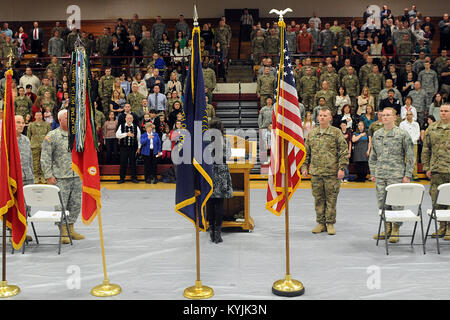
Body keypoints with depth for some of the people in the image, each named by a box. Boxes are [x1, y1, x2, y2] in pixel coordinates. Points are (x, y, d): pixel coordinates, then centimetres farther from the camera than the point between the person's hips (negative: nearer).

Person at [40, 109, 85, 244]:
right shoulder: (52, 136, -3)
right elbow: (45, 158, -5)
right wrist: (48, 176, -10)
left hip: (77, 176, 5)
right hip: (60, 177, -5)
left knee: (76, 204, 8)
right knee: (61, 205, -2)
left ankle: (71, 229, 21)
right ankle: (63, 232, 8)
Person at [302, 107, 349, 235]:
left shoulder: (336, 133, 0)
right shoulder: (312, 133, 11)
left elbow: (344, 151, -3)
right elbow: (306, 152, 15)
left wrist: (342, 168, -10)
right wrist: (304, 167, 9)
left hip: (332, 172, -3)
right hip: (315, 172, 3)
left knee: (331, 199, 2)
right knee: (318, 199, 8)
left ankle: (330, 224, 12)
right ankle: (321, 223, 17)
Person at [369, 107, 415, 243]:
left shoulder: (403, 134, -1)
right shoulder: (376, 134, 12)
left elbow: (410, 156, -1)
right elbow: (372, 156, 18)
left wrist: (407, 175, -6)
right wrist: (373, 173, 12)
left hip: (396, 175, -4)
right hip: (380, 176, 4)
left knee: (396, 203, -3)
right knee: (382, 203, 7)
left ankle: (395, 231, 9)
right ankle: (387, 229, 20)